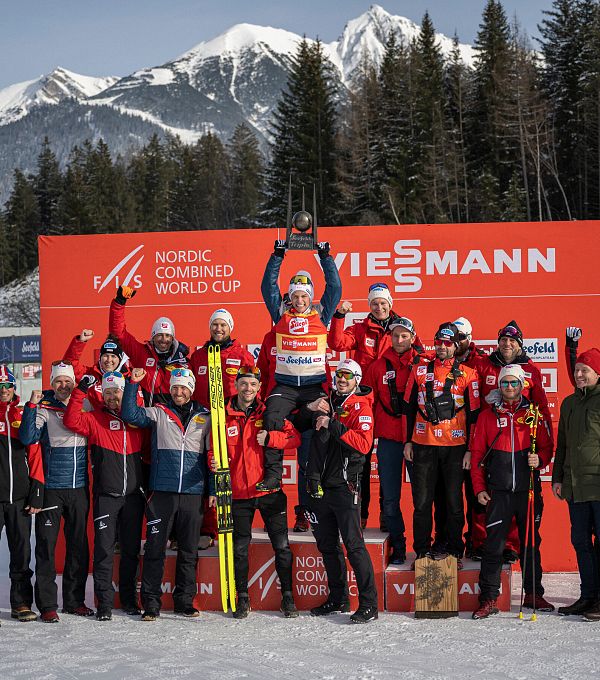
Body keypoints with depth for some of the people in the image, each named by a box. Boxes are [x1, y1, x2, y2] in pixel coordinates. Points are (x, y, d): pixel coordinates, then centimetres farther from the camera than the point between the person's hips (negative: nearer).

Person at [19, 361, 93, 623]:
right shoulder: (44, 409, -1)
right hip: (50, 487, -4)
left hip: (79, 487, 4)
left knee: (79, 545, 10)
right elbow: (27, 437, -15)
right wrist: (31, 405, -22)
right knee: (46, 544, -2)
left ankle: (75, 600, 21)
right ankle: (47, 604, 6)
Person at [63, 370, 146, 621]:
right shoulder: (95, 419, 4)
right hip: (106, 495, -2)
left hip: (133, 495, 3)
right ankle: (104, 603, 3)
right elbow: (72, 421, -12)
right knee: (104, 549, -4)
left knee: (131, 549, 10)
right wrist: (81, 391, -14)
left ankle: (129, 599, 22)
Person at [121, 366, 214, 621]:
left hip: (193, 495, 1)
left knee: (189, 551, 8)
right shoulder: (158, 413, 7)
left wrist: (213, 490, 8)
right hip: (162, 493, -1)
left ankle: (185, 600, 18)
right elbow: (130, 414, -5)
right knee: (155, 549, 0)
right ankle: (151, 603, 7)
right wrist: (132, 384, -13)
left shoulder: (204, 418, 9)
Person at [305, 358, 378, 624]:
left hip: (344, 485, -6)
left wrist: (332, 426, -20)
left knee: (353, 544, -9)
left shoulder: (361, 406, -3)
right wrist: (310, 410, 2)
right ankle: (338, 598, 25)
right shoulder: (326, 403, 15)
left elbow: (364, 443, -17)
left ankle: (369, 604, -4)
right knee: (327, 544, 13)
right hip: (321, 484, 6)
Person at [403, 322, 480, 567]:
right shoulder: (420, 370, 7)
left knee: (454, 503, 6)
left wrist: (469, 449, -2)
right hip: (423, 446, 1)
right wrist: (408, 441, 7)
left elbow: (473, 414, 3)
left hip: (455, 447, -1)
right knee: (422, 502, 4)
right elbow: (409, 407, 11)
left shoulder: (467, 374, 2)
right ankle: (422, 551, 14)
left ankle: (455, 551, 17)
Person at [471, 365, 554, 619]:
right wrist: (479, 488, 1)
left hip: (529, 490, 1)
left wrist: (539, 459, -13)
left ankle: (533, 594, 22)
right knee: (493, 545, -3)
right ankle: (489, 598, 2)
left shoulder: (534, 414, 7)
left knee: (530, 543, 10)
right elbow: (477, 454, 7)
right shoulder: (487, 416, 7)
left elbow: (547, 447, 10)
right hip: (499, 492, -1)